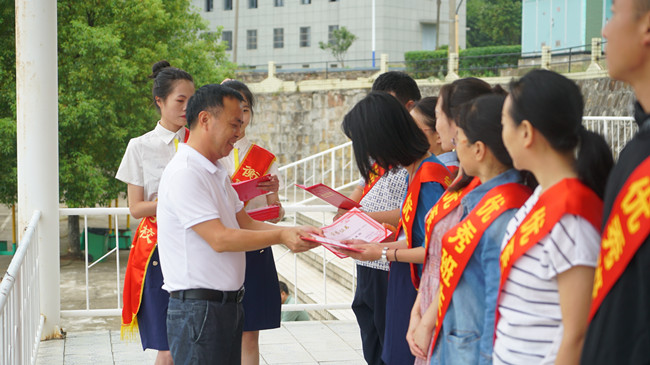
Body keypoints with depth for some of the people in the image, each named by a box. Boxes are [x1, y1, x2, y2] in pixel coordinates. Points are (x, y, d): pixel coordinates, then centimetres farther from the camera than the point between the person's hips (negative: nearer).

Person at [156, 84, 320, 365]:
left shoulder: (216, 172, 17)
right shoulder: (185, 173, -16)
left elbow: (247, 224, 16)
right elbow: (220, 239, -20)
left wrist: (296, 232, 2)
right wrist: (281, 236, -15)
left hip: (228, 304, 9)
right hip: (198, 307, -9)